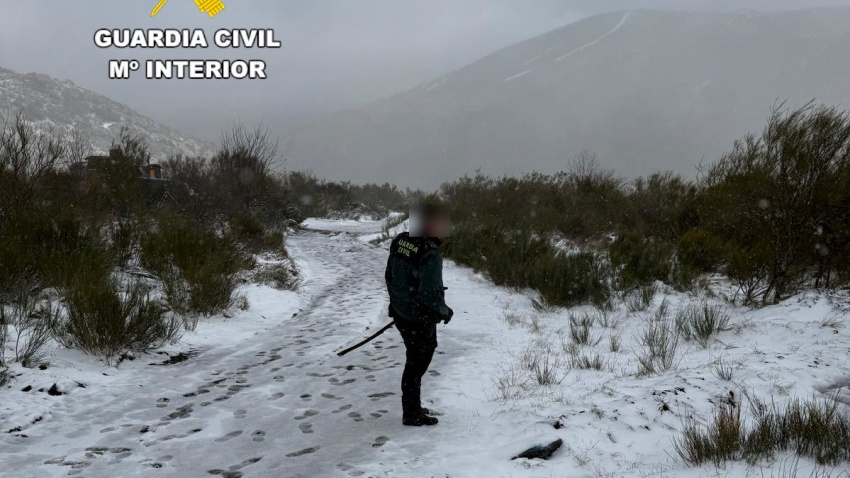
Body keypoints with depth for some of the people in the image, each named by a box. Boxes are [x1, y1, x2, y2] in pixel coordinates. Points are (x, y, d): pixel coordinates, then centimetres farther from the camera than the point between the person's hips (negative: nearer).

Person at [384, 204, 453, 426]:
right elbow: (430, 295, -27)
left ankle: (412, 407, 38)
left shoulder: (400, 241, -3)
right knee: (417, 364, 9)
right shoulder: (430, 254, -27)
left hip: (400, 313, 8)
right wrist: (445, 311, -9)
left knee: (416, 360, 24)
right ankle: (412, 415, 23)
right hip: (421, 319, -8)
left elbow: (389, 276, 9)